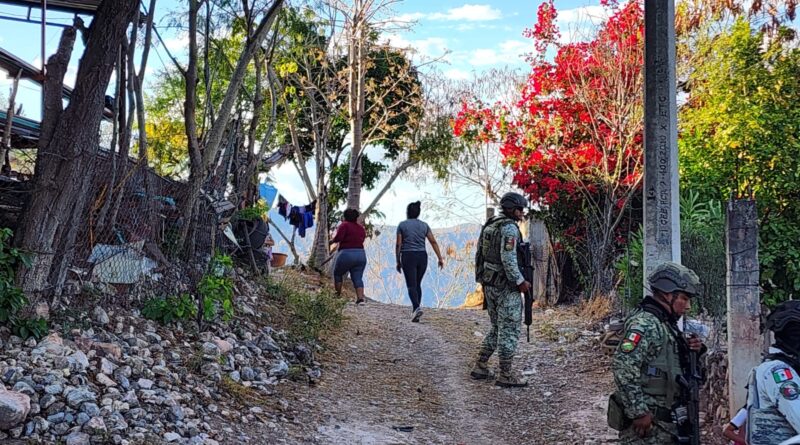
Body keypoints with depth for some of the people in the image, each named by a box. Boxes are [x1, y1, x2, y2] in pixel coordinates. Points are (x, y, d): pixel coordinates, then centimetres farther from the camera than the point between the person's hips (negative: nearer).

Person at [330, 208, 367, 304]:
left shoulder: (344, 225, -7)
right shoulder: (361, 228, 13)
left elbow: (338, 238, -17)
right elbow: (362, 239, 15)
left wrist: (332, 240, 1)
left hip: (346, 254, -5)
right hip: (361, 255, 5)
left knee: (337, 274, 17)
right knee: (358, 278, 3)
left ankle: (338, 295, 19)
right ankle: (360, 298, -12)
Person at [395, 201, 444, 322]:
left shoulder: (402, 225, 0)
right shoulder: (424, 225, 8)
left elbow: (398, 244, -3)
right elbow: (433, 242, 2)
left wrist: (398, 261, 4)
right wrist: (440, 258, 3)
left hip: (408, 257, -4)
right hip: (422, 257, 4)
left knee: (411, 285, -6)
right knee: (417, 284, 16)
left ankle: (417, 308, -28)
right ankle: (415, 311, 15)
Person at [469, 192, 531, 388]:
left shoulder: (489, 225, 13)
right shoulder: (509, 227, -15)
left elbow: (480, 254, 16)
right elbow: (508, 258, -23)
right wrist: (520, 281, -16)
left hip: (489, 283, 9)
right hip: (506, 286, -9)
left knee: (497, 328, 19)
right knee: (509, 330, -1)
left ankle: (480, 368, 20)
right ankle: (505, 375, 2)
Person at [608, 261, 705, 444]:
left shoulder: (667, 324, 14)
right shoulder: (644, 323, -17)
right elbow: (623, 368, -26)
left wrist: (692, 351, 3)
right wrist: (638, 412, -24)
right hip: (646, 421, -10)